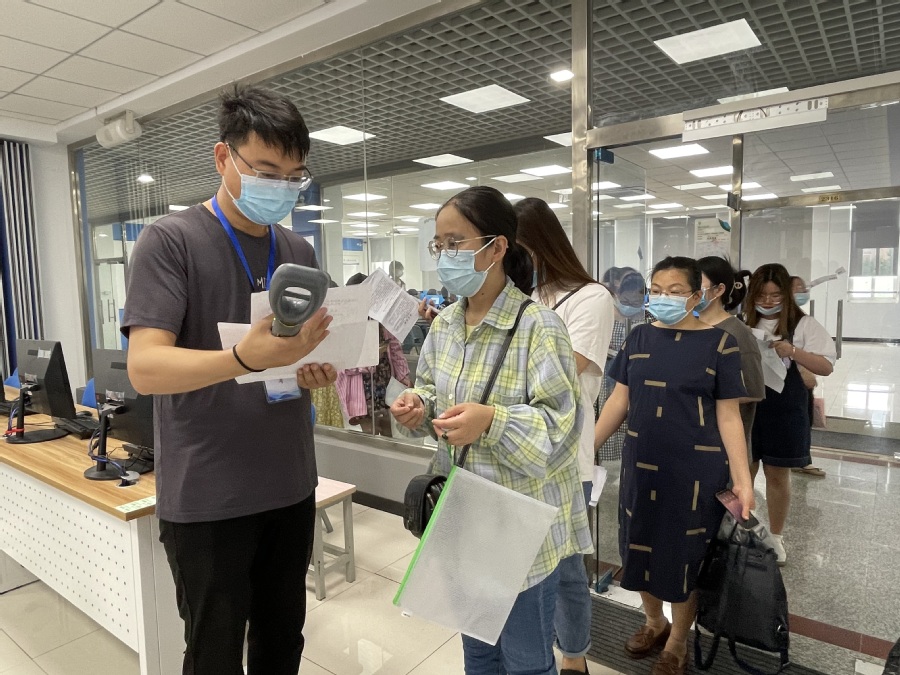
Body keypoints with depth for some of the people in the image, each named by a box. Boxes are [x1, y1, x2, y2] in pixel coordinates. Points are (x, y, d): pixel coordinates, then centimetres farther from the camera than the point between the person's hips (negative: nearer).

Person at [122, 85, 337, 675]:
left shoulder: (300, 253, 7)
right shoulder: (171, 240, -9)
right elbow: (145, 367, -18)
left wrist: (319, 372, -10)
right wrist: (247, 358, -35)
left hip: (291, 487, 5)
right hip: (207, 497, -5)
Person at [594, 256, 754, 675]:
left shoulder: (718, 343, -8)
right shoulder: (639, 337, 2)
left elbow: (728, 416, -7)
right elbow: (619, 401, 5)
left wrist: (742, 478, -12)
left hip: (695, 470, -3)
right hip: (641, 465, 4)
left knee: (684, 556, 10)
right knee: (640, 547, 15)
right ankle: (654, 622, 42)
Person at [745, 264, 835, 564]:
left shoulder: (804, 325, -4)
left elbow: (826, 366, -7)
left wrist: (793, 352, -23)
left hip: (784, 412, -1)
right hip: (746, 407, 2)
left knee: (777, 475, 11)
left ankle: (775, 536, 28)